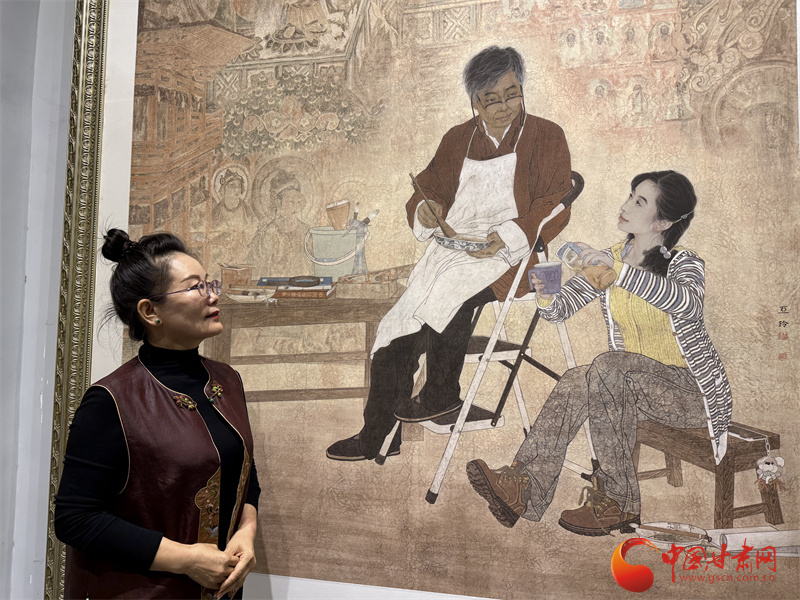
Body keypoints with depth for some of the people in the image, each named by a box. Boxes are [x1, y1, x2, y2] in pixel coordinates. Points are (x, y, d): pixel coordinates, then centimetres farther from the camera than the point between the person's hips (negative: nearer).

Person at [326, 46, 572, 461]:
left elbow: (556, 207, -2)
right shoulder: (458, 140, 21)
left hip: (510, 254, -4)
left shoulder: (546, 137, 8)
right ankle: (377, 435, -12)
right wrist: (425, 208, -4)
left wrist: (504, 237, -18)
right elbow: (429, 187, 22)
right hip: (452, 248, 4)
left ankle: (441, 394, -12)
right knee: (394, 328, -18)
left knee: (451, 291, -32)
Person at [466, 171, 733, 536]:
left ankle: (615, 501, -24)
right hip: (630, 385, 5)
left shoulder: (683, 264, -10)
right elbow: (561, 310, -1)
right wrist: (546, 298, -25)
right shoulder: (608, 262, 5)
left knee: (607, 368, -32)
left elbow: (687, 304, -34)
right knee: (576, 383, -26)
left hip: (688, 388, -4)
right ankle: (524, 486, -33)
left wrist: (619, 269, -42)